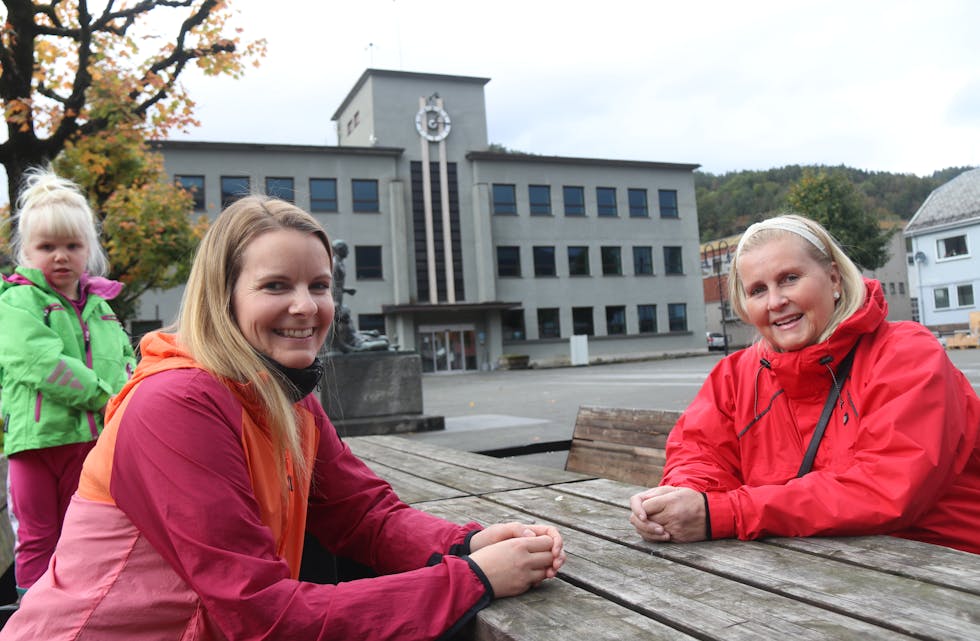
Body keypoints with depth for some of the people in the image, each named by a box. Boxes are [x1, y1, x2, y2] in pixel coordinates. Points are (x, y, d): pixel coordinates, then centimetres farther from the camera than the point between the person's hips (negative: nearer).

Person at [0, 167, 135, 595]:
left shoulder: (100, 303, 12)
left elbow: (125, 359, 17)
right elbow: (41, 362, -20)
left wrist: (127, 392, -3)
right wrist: (101, 394, -20)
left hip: (94, 436, 5)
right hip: (38, 435, -5)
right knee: (37, 536, 8)